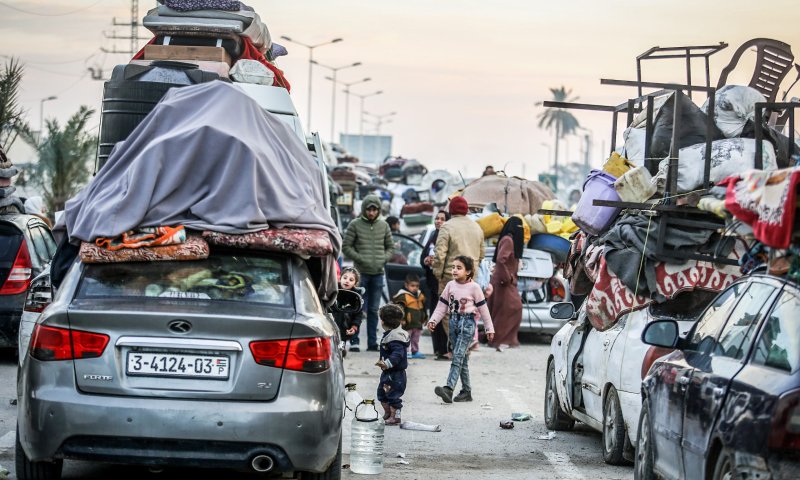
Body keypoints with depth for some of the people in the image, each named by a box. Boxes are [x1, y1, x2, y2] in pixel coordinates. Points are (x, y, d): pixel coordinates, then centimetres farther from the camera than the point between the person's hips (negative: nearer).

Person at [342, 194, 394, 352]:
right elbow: (346, 246, -2)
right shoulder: (355, 225, -1)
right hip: (360, 272, -4)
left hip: (378, 273, 4)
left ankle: (372, 342, 11)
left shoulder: (384, 226, 10)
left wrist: (384, 259, -1)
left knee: (374, 309, 8)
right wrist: (360, 259, -12)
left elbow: (390, 247, 17)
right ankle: (354, 341, -2)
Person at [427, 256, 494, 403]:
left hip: (467, 322, -6)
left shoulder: (473, 287, -5)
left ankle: (449, 389, -27)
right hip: (454, 321, 6)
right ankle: (466, 391, 16)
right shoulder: (450, 285, 8)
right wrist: (433, 320, -3)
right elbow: (442, 305, 11)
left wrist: (489, 329, 4)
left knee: (458, 355, -16)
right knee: (462, 358, 10)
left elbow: (483, 309, 0)